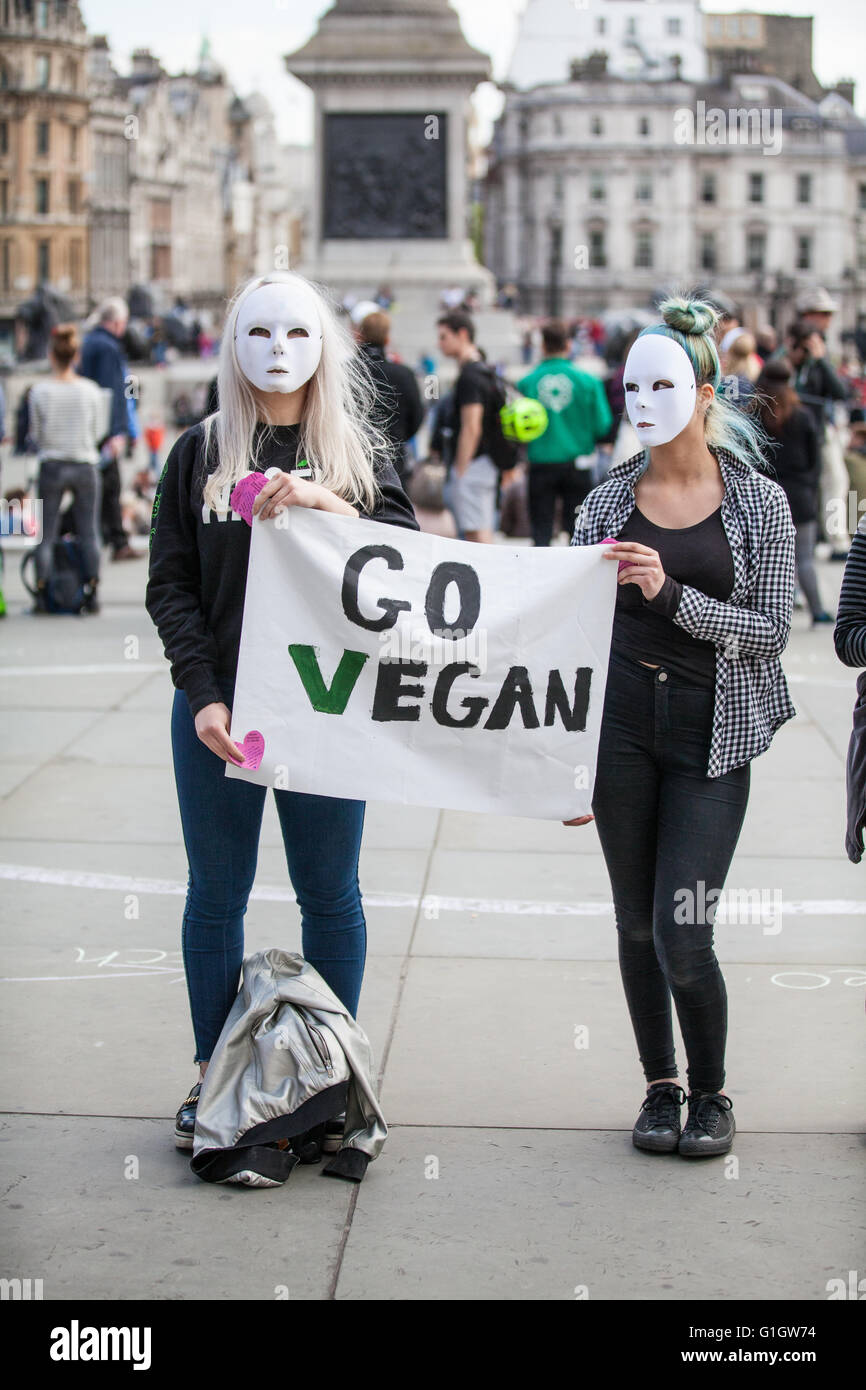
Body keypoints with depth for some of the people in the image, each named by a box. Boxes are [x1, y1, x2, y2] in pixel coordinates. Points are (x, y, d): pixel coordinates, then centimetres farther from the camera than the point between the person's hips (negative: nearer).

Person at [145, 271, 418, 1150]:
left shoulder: (359, 452, 7)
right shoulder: (199, 452, 7)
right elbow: (169, 585, 2)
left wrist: (331, 507, -22)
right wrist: (203, 695, -11)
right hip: (218, 705, 0)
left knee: (329, 894, 6)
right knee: (216, 894, 6)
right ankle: (213, 1076, 16)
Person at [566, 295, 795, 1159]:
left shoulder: (759, 502, -1)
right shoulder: (607, 501, 5)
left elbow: (771, 628, -5)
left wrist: (671, 594, -18)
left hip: (711, 733, -3)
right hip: (621, 723, 3)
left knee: (682, 938, -9)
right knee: (636, 927, 9)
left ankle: (711, 1093, 15)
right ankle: (660, 1087, 27)